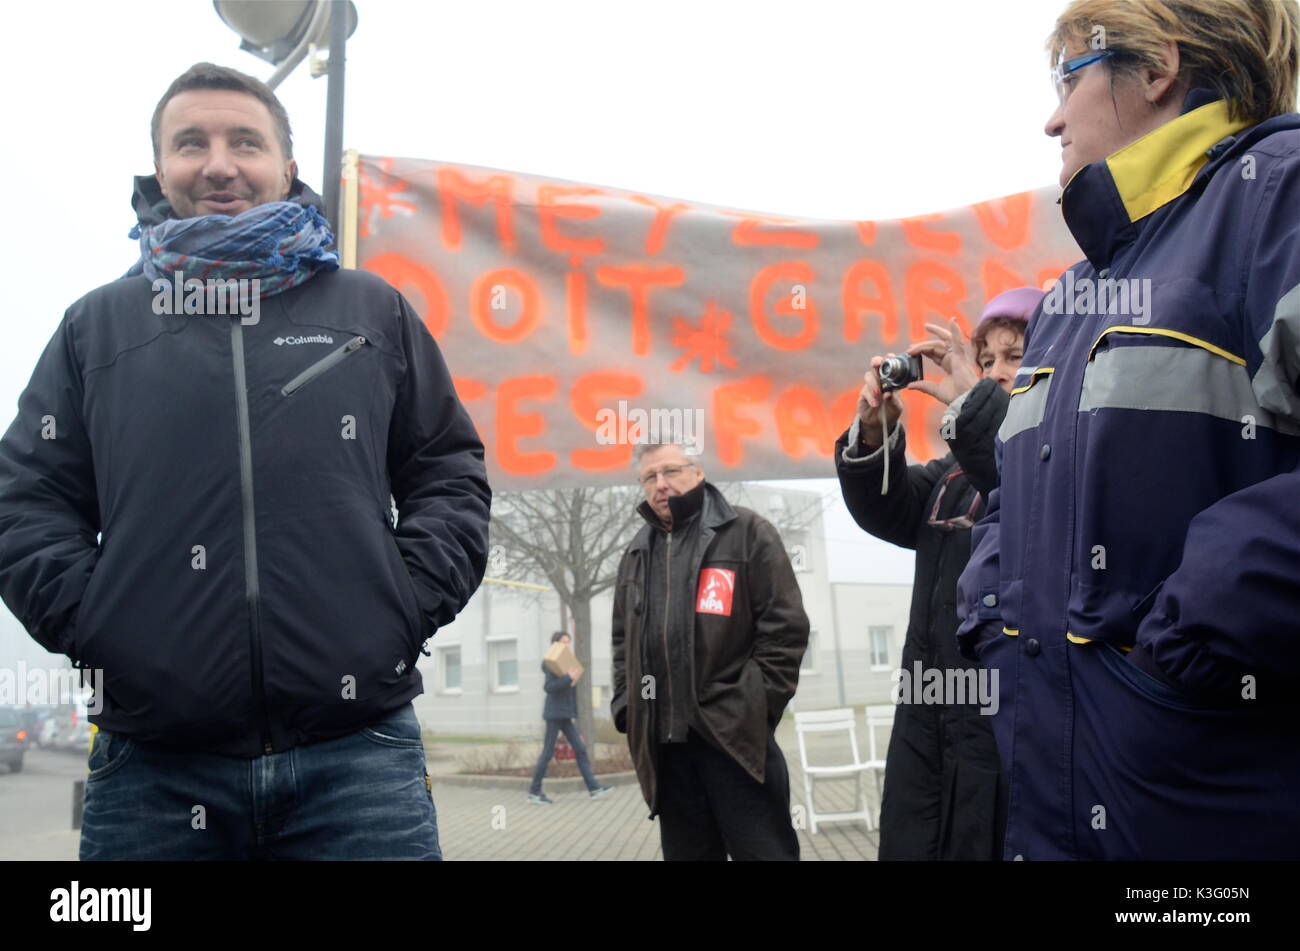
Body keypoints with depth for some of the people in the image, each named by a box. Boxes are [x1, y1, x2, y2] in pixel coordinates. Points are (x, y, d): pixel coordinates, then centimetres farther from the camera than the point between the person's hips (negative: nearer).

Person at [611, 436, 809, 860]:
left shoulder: (747, 533, 0)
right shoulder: (636, 555, 18)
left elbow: (785, 625, -5)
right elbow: (622, 642, 23)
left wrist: (757, 705, -11)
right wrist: (626, 707, 10)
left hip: (735, 734, -5)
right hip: (664, 742, 5)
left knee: (765, 851, -3)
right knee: (687, 853, 11)